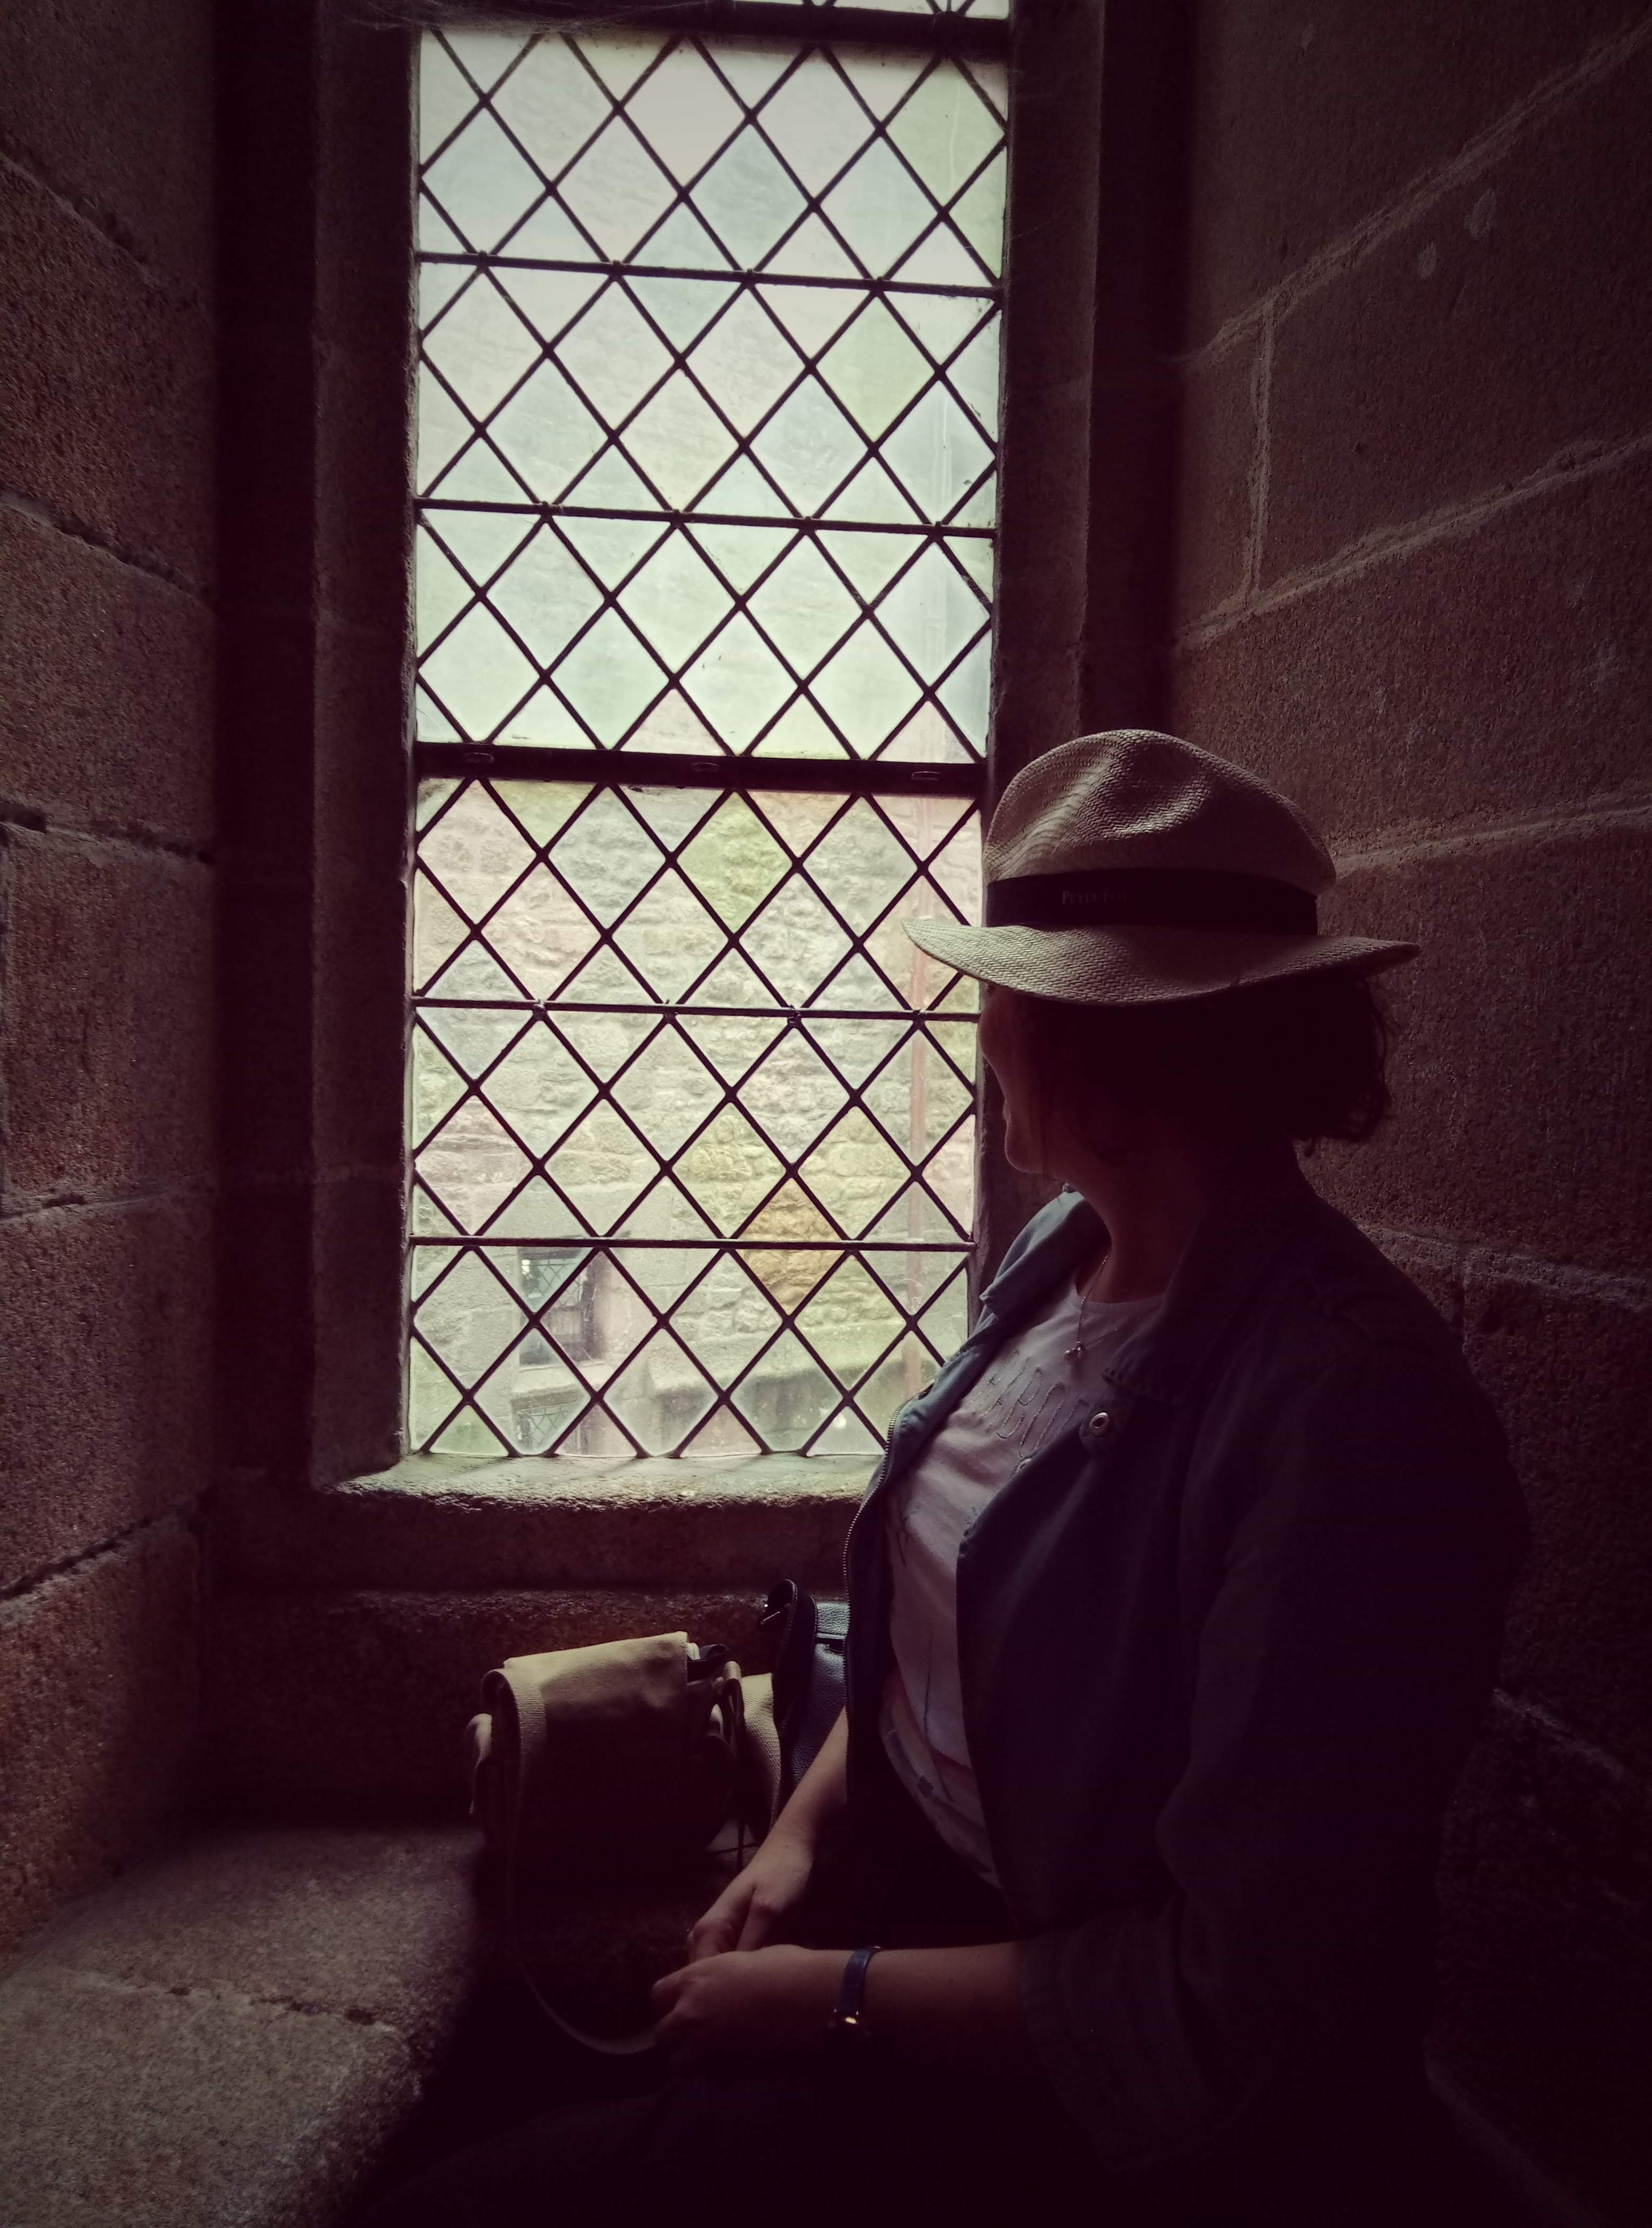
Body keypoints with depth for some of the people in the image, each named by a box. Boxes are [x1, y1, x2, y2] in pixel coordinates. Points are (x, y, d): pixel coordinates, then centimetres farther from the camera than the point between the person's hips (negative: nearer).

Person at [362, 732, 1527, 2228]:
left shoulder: (1346, 1406, -28)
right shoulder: (1063, 1254, -3)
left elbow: (1233, 2011, -23)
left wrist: (838, 1996, -16)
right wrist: (807, 1825, -3)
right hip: (905, 1902, 7)